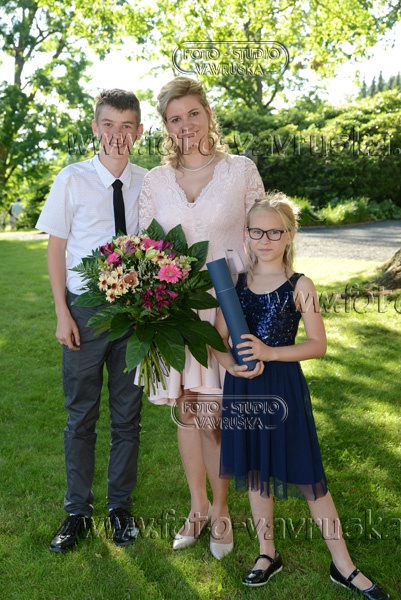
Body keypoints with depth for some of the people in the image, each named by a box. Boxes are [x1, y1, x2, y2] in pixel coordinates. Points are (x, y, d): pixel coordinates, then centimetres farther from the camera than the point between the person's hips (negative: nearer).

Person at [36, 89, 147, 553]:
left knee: (128, 414, 11)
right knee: (81, 415, 9)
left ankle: (120, 506, 30)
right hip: (85, 308, -1)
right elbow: (56, 248, -1)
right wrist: (62, 314, -6)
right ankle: (77, 512, 26)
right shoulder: (73, 179, -3)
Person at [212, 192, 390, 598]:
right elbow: (219, 338, 5)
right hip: (243, 388, 4)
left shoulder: (300, 286, -6)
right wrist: (231, 363, -15)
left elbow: (318, 345, -7)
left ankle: (343, 566, 19)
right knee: (255, 471, 15)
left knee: (306, 474, 2)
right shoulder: (237, 282, 3)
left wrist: (270, 353, -18)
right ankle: (267, 553, 34)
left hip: (284, 386, -4)